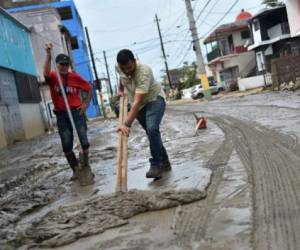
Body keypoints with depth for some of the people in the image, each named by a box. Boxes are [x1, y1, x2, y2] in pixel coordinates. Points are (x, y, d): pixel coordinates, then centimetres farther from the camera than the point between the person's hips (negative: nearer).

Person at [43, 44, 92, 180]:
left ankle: (86, 167, 16)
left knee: (84, 141, -2)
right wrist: (48, 55, -33)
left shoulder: (75, 77, 0)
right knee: (66, 145, 3)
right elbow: (46, 73, -27)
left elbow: (89, 88, 10)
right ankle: (75, 170, 16)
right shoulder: (53, 77, -2)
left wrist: (86, 104, 1)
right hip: (61, 115, 0)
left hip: (76, 112, 0)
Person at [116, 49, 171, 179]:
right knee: (151, 133, 10)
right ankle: (164, 162, 24)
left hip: (154, 99, -6)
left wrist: (127, 123, -47)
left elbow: (137, 102, -42)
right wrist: (121, 89, 23)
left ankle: (156, 165, -18)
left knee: (152, 129, -27)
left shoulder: (144, 72, -36)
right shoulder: (118, 67, -15)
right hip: (139, 104, 7)